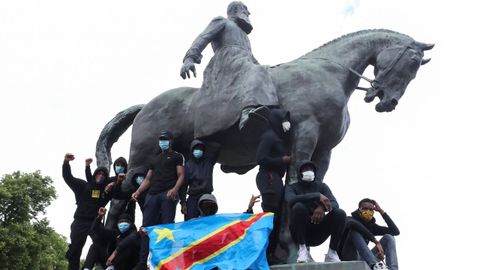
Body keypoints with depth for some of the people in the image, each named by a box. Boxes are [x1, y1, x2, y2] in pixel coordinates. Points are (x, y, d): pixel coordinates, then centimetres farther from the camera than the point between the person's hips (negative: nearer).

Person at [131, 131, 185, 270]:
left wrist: (174, 189, -18)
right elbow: (148, 179, 26)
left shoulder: (177, 156, 14)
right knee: (147, 227, -4)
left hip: (168, 194, -5)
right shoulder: (155, 159, 31)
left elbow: (181, 176, 1)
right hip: (152, 194, 5)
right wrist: (138, 192, 8)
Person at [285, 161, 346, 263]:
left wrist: (322, 207, -30)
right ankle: (302, 248, -30)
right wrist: (317, 196, -31)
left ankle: (332, 252, -18)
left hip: (318, 233, 2)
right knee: (298, 207, -30)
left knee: (340, 213, -20)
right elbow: (291, 200, -22)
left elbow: (335, 204, -6)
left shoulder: (322, 186, 11)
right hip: (300, 232, -2)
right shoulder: (292, 187, 3)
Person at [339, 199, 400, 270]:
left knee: (388, 237, -4)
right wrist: (376, 242, -35)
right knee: (354, 229, -27)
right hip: (349, 260, -5)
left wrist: (381, 211, 1)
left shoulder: (371, 226, 13)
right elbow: (353, 223, -32)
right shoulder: (350, 219, -3)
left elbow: (395, 231, 2)